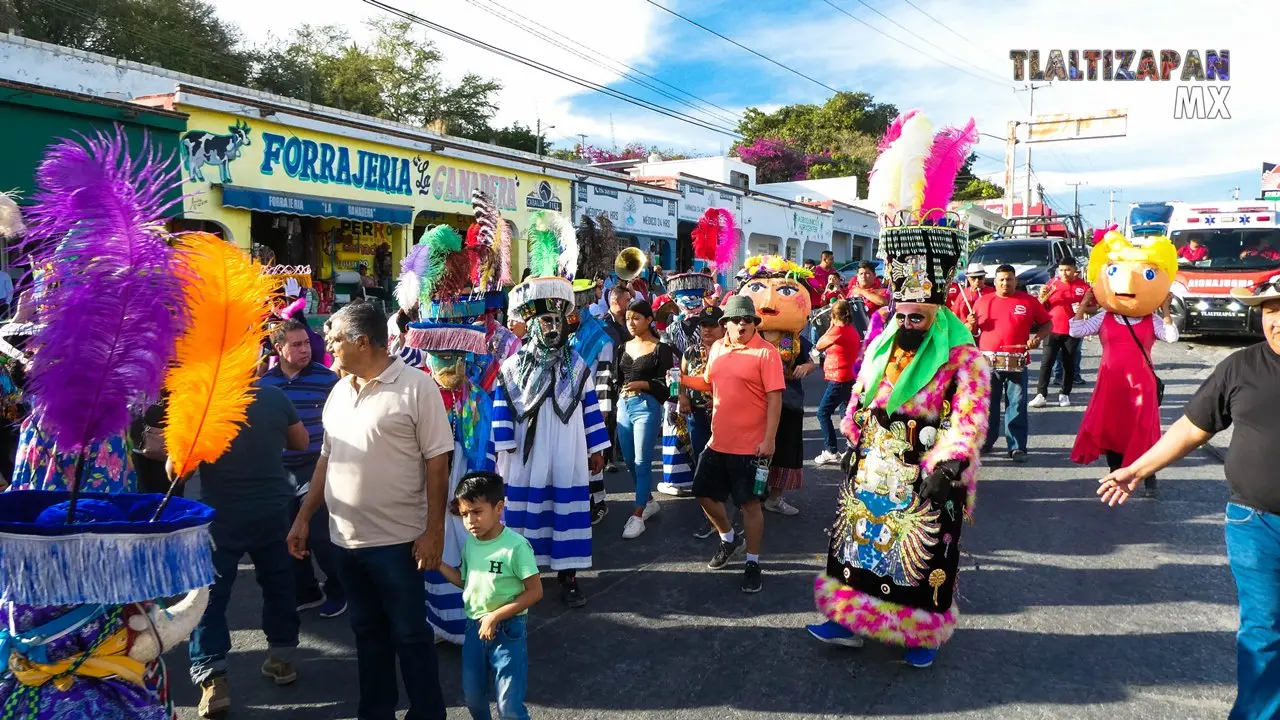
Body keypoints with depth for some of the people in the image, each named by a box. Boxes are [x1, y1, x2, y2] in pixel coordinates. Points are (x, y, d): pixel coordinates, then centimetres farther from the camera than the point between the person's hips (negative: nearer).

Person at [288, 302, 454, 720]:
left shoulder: (417, 387, -11)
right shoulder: (339, 391, 9)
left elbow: (437, 464, -12)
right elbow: (326, 459, 16)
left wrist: (433, 531, -16)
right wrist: (304, 517, 13)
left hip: (398, 541, -6)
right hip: (345, 539, 6)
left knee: (409, 634, 5)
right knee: (367, 631, 18)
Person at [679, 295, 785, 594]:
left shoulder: (765, 352, -13)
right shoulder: (717, 348, 7)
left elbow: (774, 398, -15)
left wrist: (769, 439, -20)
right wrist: (683, 379, 4)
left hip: (750, 444, -7)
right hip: (718, 440, 7)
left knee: (750, 503, 2)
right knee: (704, 493, 15)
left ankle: (753, 563, 17)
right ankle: (729, 540, 39)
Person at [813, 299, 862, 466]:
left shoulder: (838, 330, -16)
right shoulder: (852, 331, 10)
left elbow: (818, 346, -7)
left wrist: (830, 327, 1)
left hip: (838, 381, -9)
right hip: (849, 378, 9)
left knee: (823, 413, -4)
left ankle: (831, 452, -6)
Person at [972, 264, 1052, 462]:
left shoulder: (1029, 301, 6)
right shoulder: (983, 301, 10)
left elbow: (1047, 323, 12)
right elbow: (972, 330, 17)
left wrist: (1038, 337, -7)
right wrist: (971, 324, -6)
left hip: (1016, 364, -1)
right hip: (987, 362, 1)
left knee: (1017, 406, 0)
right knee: (987, 405, 7)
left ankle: (1017, 447, 5)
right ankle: (984, 442, 19)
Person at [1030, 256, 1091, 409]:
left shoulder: (1083, 287, 0)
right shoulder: (1052, 284, 3)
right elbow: (1041, 308, 9)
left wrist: (1084, 308, -15)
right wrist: (1042, 296, -11)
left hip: (1073, 332, 0)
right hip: (1052, 330, 0)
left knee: (1069, 364, 7)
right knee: (1046, 362, -5)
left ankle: (1065, 395, 17)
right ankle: (1040, 395, -4)